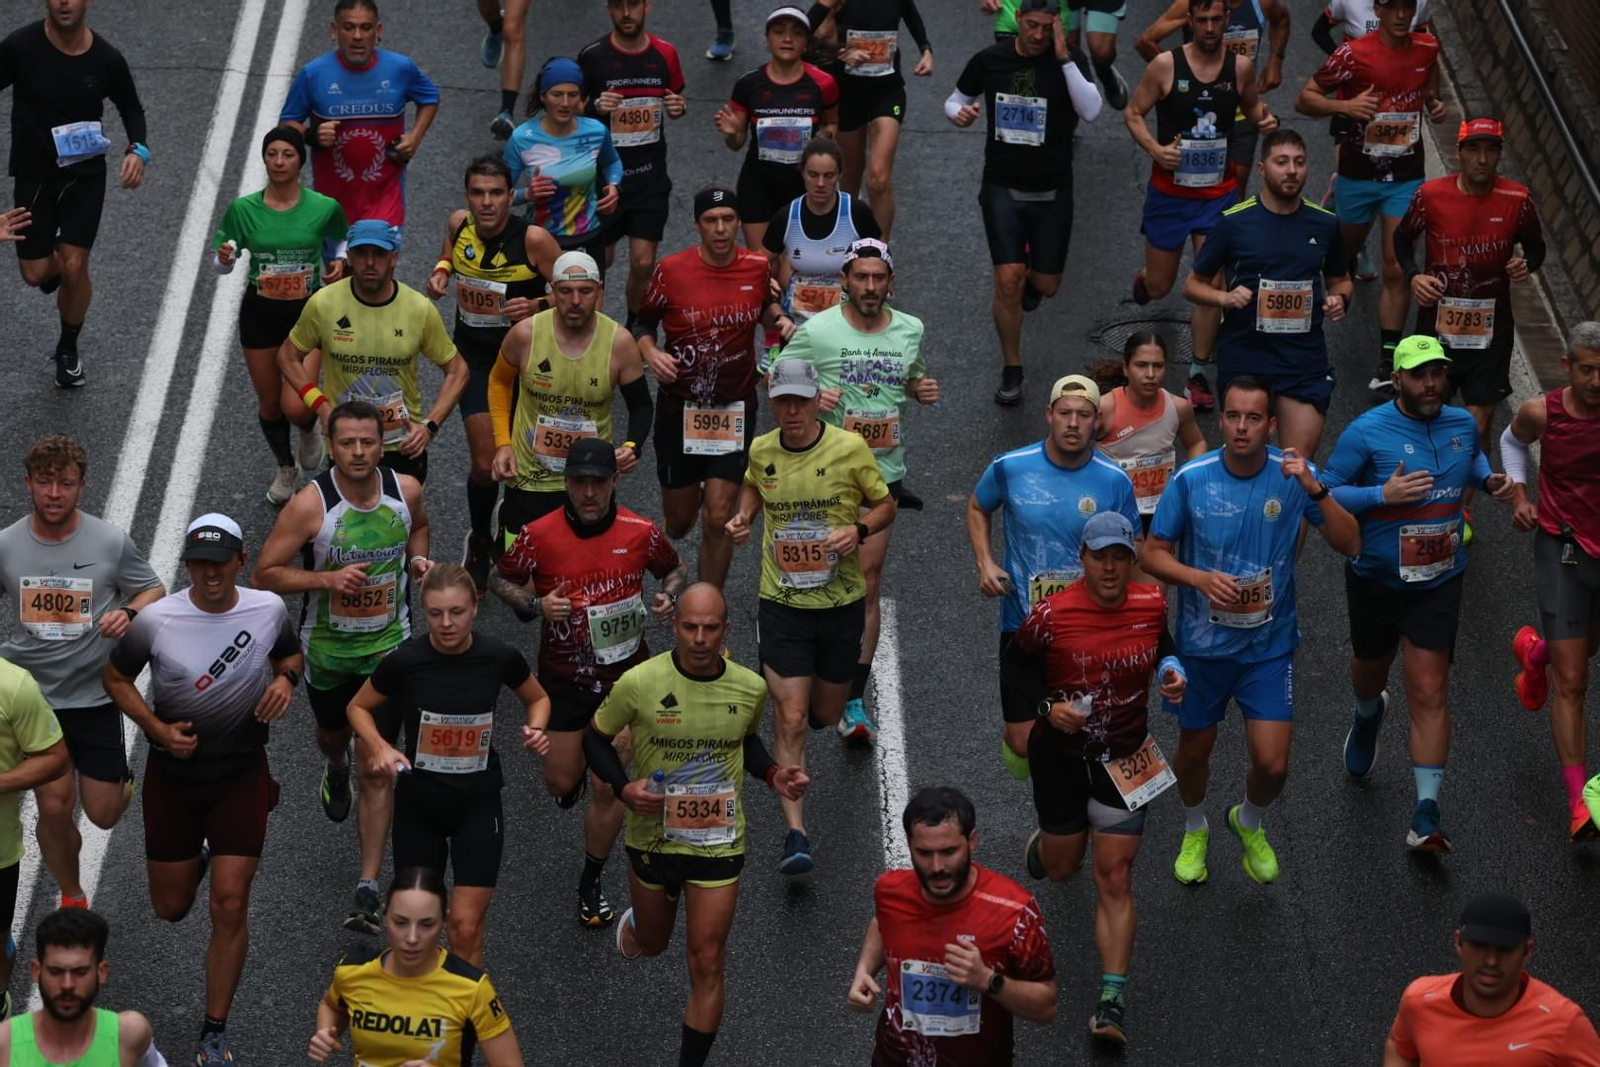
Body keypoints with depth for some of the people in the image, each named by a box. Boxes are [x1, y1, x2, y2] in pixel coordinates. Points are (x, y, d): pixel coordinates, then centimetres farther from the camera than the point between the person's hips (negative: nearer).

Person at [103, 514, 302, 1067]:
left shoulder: (268, 609, -9)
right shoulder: (156, 620, -15)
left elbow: (290, 653, 13)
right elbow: (116, 677, 0)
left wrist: (285, 678, -11)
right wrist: (159, 730, -14)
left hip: (242, 774, 0)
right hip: (173, 772, 0)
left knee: (230, 907, -7)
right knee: (170, 907, 12)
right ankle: (196, 860, 50)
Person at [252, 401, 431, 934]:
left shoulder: (405, 490, -11)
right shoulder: (310, 504, -22)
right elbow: (264, 574, -17)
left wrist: (417, 560, -6)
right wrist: (329, 578, -29)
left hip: (387, 648, 0)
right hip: (326, 647, 0)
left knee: (375, 768, -5)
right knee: (333, 735, 27)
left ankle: (368, 890, -1)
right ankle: (336, 770, 67)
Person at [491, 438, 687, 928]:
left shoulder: (641, 533, -8)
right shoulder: (539, 535, -12)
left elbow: (675, 569, 11)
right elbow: (500, 579, 2)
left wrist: (668, 596, -11)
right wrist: (536, 604, -17)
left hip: (624, 673, 0)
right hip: (562, 677, 0)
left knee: (607, 788, 1)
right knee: (560, 782, 7)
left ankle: (591, 886, 20)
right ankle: (576, 768, 46)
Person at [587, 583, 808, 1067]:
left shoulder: (751, 688, -10)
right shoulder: (639, 683, -19)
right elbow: (596, 738, -2)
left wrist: (771, 773, -7)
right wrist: (623, 787, -19)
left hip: (718, 844, 0)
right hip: (653, 839, 0)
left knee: (707, 966, -3)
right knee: (652, 944, 25)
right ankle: (635, 920, 63)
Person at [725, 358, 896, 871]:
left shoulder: (850, 448, -10)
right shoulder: (761, 451, -2)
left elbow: (885, 505, 2)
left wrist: (858, 530, -18)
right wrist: (743, 516, 1)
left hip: (841, 602, 0)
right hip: (782, 603, 0)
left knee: (825, 712, 17)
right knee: (789, 719, -10)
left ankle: (834, 712, 57)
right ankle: (795, 833, -9)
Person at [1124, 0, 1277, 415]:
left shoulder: (1241, 66, -4)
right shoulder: (1166, 65, -12)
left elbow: (1251, 105, 16)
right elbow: (1133, 113, -4)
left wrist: (1264, 118, -7)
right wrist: (1155, 150, -21)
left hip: (1218, 193, 1)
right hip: (1169, 191, -1)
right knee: (1160, 286, 12)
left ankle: (1199, 374, 5)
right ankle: (1143, 280, 52)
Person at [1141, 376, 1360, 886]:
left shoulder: (1292, 476, -12)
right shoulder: (1191, 479, -13)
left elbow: (1349, 545, -15)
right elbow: (1152, 554, -5)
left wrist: (1315, 490, -30)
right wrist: (1200, 578, -24)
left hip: (1269, 646, 0)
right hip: (1202, 643, 0)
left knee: (1272, 764, -5)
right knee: (1194, 750, 17)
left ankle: (1250, 822, 31)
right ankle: (1194, 830, 49)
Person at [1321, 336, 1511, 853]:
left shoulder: (1462, 424, 0)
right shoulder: (1367, 431, -15)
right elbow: (1326, 493, -13)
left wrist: (1488, 478, 1)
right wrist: (1383, 494, -27)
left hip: (1438, 583, 1)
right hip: (1375, 579, -1)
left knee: (1429, 692, -9)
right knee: (1370, 669, 23)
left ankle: (1426, 814, -9)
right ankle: (1368, 716, 63)